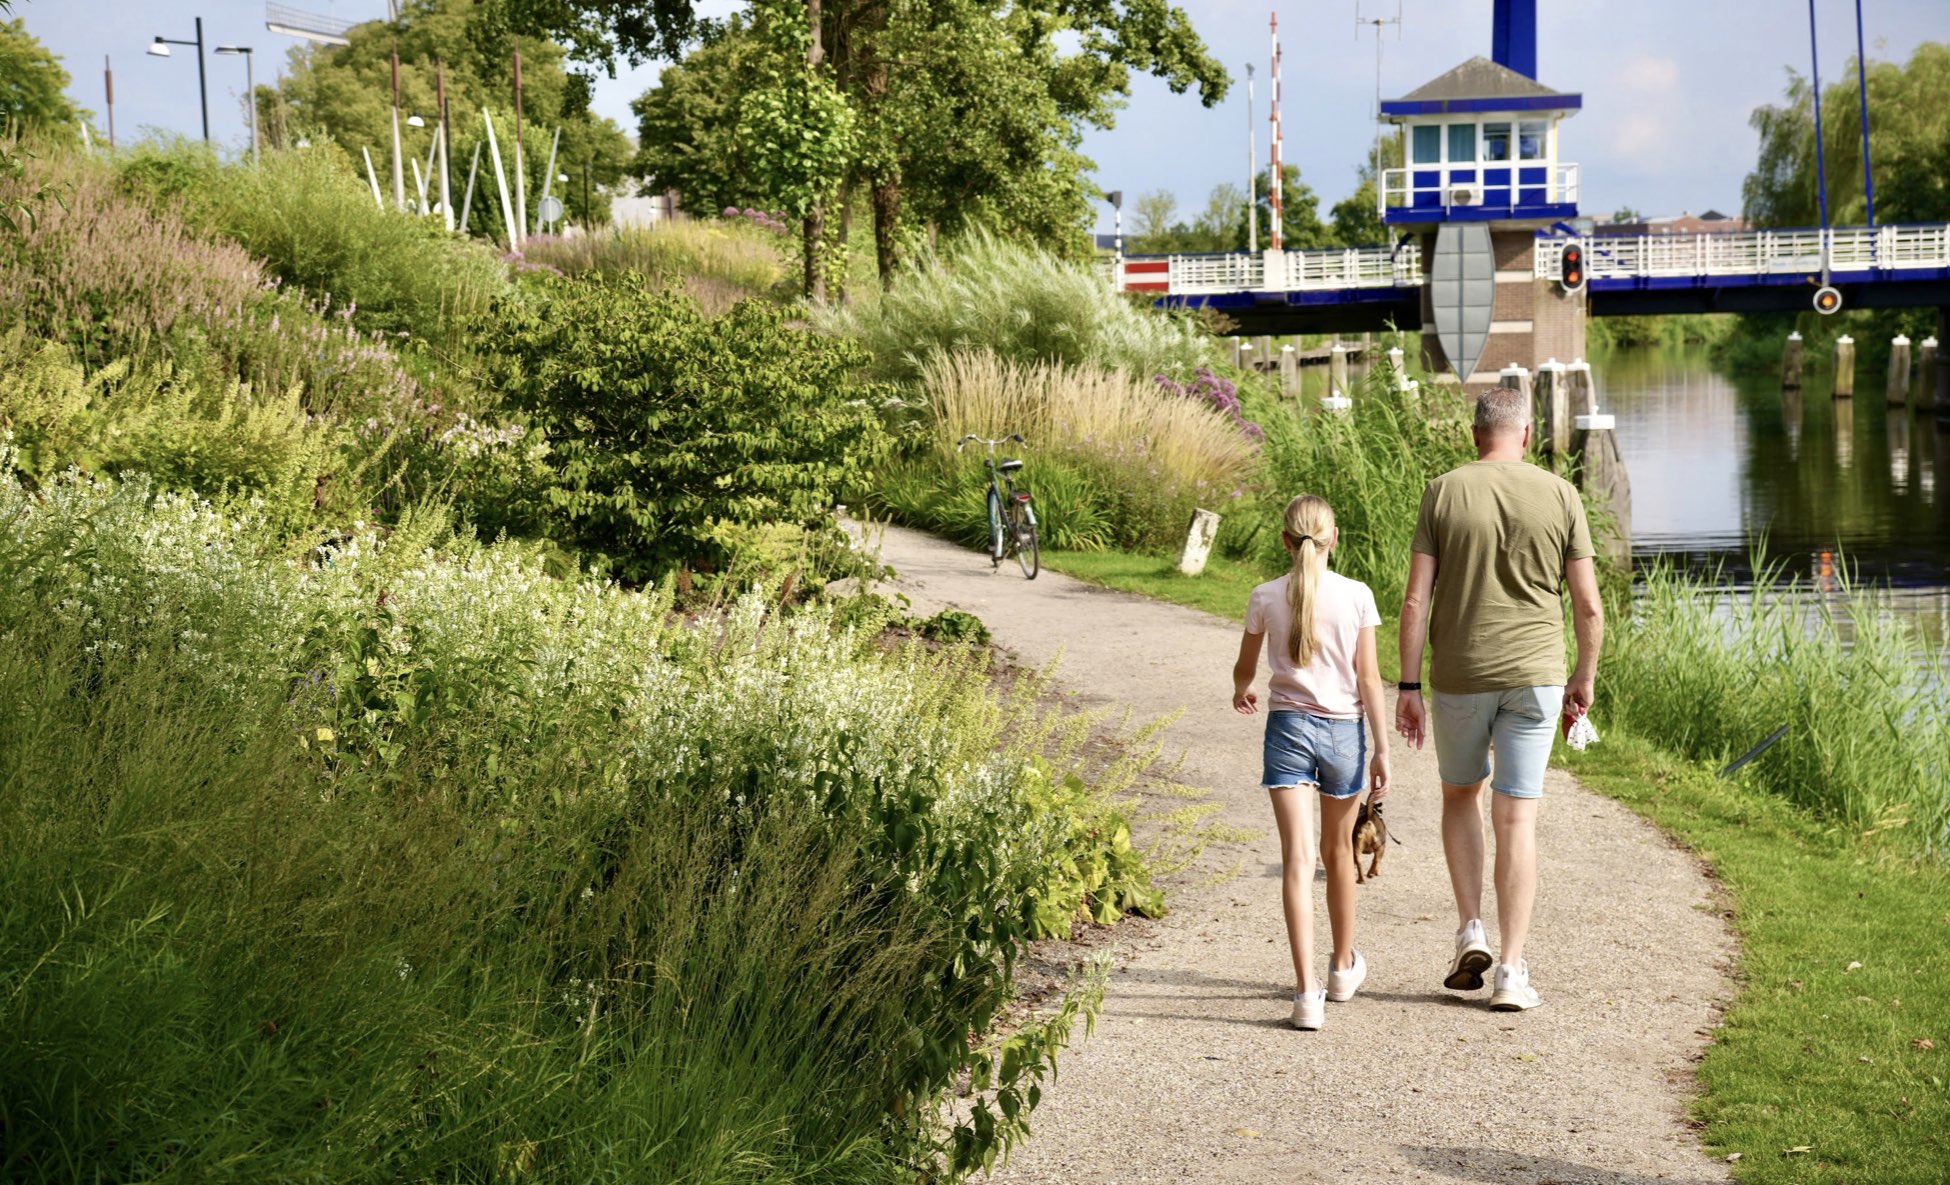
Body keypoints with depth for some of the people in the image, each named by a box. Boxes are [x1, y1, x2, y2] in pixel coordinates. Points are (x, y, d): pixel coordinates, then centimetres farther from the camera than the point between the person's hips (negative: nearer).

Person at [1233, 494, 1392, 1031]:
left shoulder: (1266, 597, -2)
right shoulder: (1356, 596, -4)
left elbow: (1245, 668, 12)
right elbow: (1369, 677, -5)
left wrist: (1242, 692, 35)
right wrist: (1381, 747, 0)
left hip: (1288, 726, -1)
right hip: (1344, 728, 1)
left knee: (1298, 857, -8)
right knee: (1338, 851, 20)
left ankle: (1307, 991, -19)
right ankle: (1343, 966, 38)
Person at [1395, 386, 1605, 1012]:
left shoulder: (1443, 492, -4)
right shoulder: (1560, 496, -1)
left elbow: (1416, 599, -6)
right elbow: (1588, 605, 0)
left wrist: (1408, 687, -1)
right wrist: (1584, 678, 14)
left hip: (1459, 677, 0)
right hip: (1534, 676, 0)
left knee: (1460, 795, 23)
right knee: (1516, 819, 3)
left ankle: (1471, 930, 13)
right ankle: (1511, 971, 1)